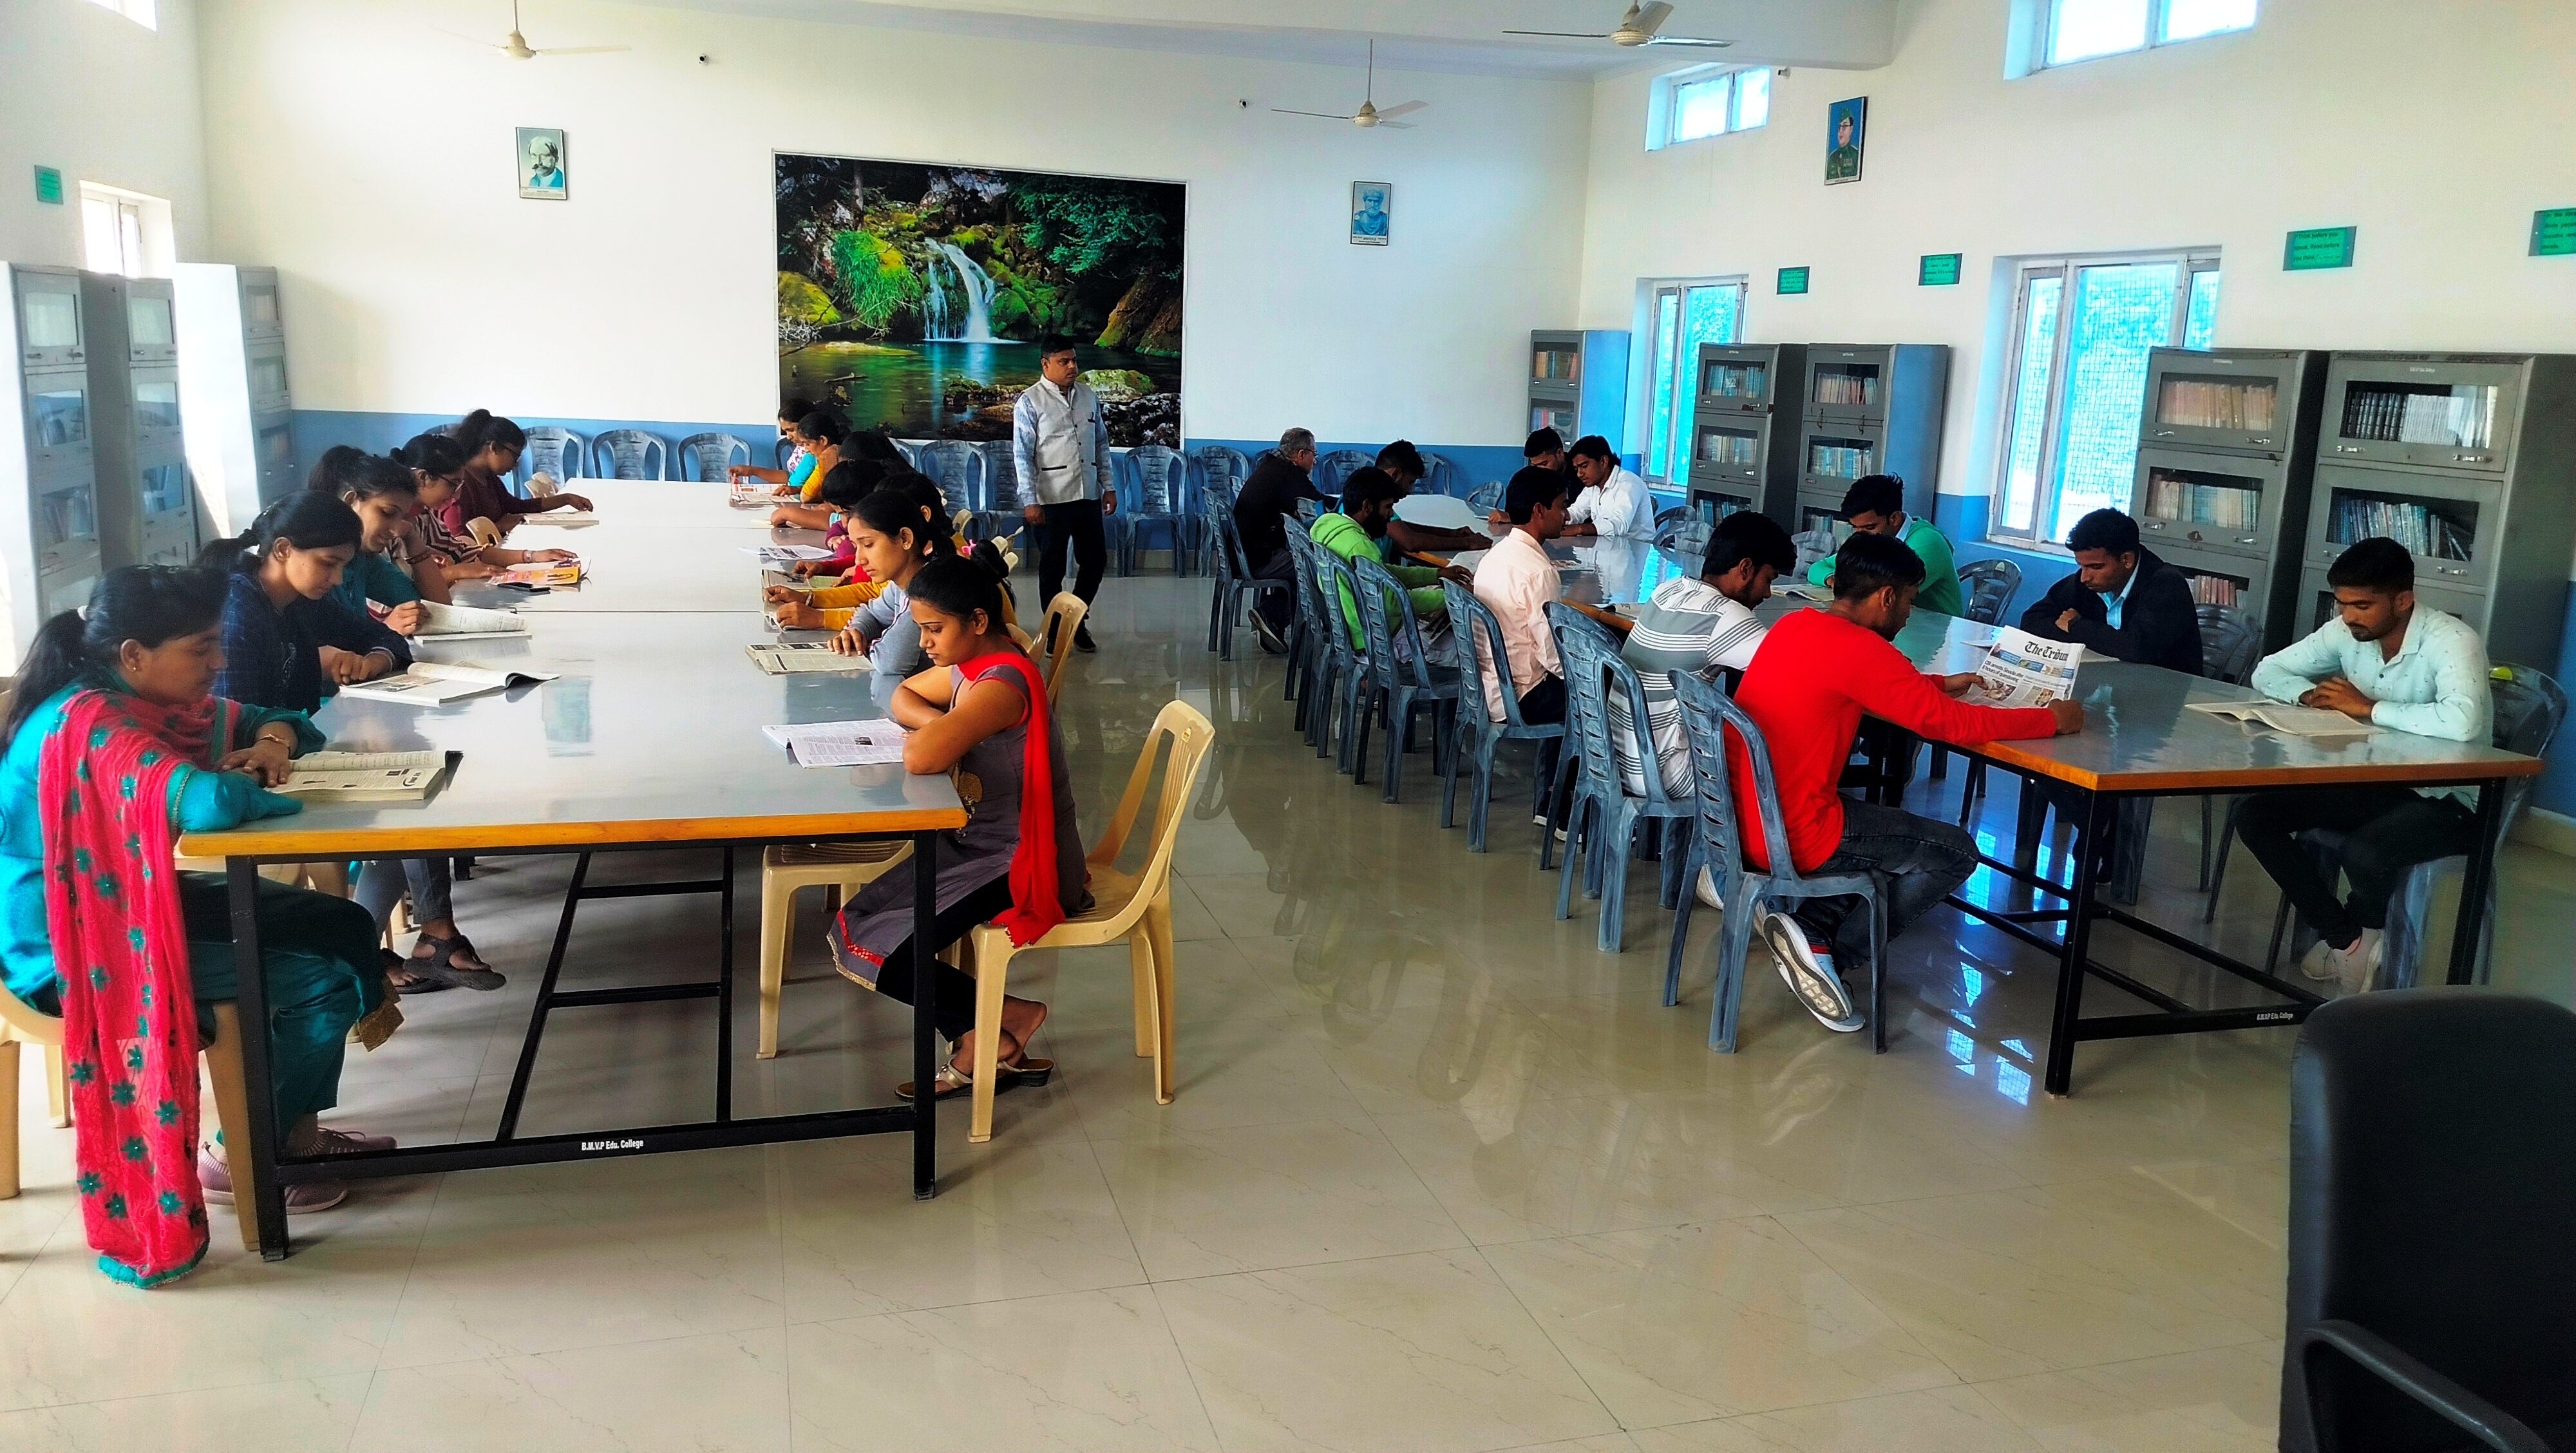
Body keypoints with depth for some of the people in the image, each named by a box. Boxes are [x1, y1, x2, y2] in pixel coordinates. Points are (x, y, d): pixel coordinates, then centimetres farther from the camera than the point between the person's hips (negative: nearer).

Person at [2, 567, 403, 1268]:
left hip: (142, 902, 10)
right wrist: (250, 786, -20)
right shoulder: (90, 727, -27)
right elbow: (205, 803, -44)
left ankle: (297, 1130, 17)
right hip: (78, 955, -10)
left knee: (343, 926, 6)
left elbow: (264, 719, 17)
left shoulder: (149, 699, 2)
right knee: (324, 979, -14)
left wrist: (271, 741, -8)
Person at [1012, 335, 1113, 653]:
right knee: (1052, 568, 4)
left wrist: (1108, 486, 12)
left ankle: (1077, 620, 29)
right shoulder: (1030, 402, -6)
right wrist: (1031, 501, -14)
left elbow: (1101, 444, 17)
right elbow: (1022, 455, -9)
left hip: (1088, 496, 5)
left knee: (1096, 560, 9)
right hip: (1052, 499, -5)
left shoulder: (1088, 396, 10)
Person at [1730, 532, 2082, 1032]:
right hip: (1791, 838, -9)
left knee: (1891, 831, 29)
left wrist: (1939, 684, 26)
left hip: (1742, 815, 9)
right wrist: (2052, 720, -1)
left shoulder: (1793, 624, 8)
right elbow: (1952, 723, -14)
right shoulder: (1857, 649, -17)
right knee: (1956, 852, 7)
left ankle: (1811, 925, 9)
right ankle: (1830, 951, 1)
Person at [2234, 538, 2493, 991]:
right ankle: (2343, 936, 2)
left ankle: (2365, 927, 2)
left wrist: (2368, 708, -29)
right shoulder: (2347, 632, -3)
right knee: (2254, 814, -10)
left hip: (2446, 798, -7)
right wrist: (2312, 694, -14)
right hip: (2370, 783, 7)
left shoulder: (2452, 641, -23)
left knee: (2363, 852, -36)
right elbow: (2268, 671, 8)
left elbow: (2462, 722, -41)